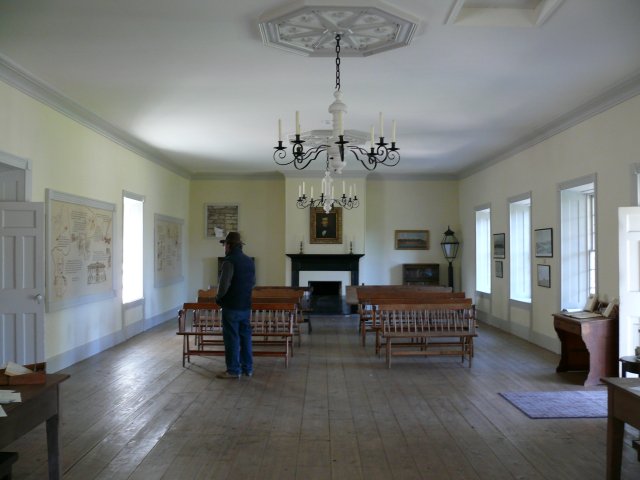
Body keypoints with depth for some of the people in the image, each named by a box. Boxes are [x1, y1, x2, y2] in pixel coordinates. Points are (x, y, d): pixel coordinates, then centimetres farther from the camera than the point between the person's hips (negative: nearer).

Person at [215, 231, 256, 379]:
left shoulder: (230, 261, -16)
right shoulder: (249, 261, 9)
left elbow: (224, 284, -22)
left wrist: (218, 297, -6)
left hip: (231, 306, -7)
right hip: (246, 306, 7)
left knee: (232, 338, 1)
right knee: (245, 336, 13)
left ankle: (233, 370, 9)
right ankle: (247, 368, 20)